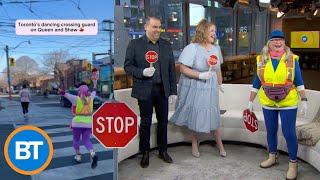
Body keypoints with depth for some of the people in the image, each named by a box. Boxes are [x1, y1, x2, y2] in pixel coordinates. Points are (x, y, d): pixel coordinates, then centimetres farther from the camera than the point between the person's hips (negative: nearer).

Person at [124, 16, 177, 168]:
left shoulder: (166, 45, 7)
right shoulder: (134, 44, -1)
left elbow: (171, 69, 8)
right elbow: (127, 66, -3)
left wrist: (173, 91, 4)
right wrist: (142, 72, -21)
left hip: (162, 90, 3)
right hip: (145, 90, -3)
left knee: (163, 121, 12)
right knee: (145, 122, 6)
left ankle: (163, 151, 29)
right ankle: (145, 153, 23)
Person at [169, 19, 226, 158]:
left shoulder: (216, 48, 5)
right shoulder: (192, 48, -14)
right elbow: (183, 69, -17)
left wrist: (220, 84, 21)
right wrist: (200, 75, -23)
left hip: (210, 89, 4)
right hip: (194, 89, -4)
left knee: (213, 116, 9)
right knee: (194, 116, 9)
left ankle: (219, 144, 26)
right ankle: (195, 143, 30)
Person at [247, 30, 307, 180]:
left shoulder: (292, 59, -5)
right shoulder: (261, 60, 0)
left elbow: (299, 82, -1)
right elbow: (256, 84, 5)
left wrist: (304, 100, -6)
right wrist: (250, 102, 5)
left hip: (288, 103, -2)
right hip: (268, 103, 3)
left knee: (289, 133, 1)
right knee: (271, 131, 15)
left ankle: (293, 163, 20)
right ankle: (272, 157, 36)